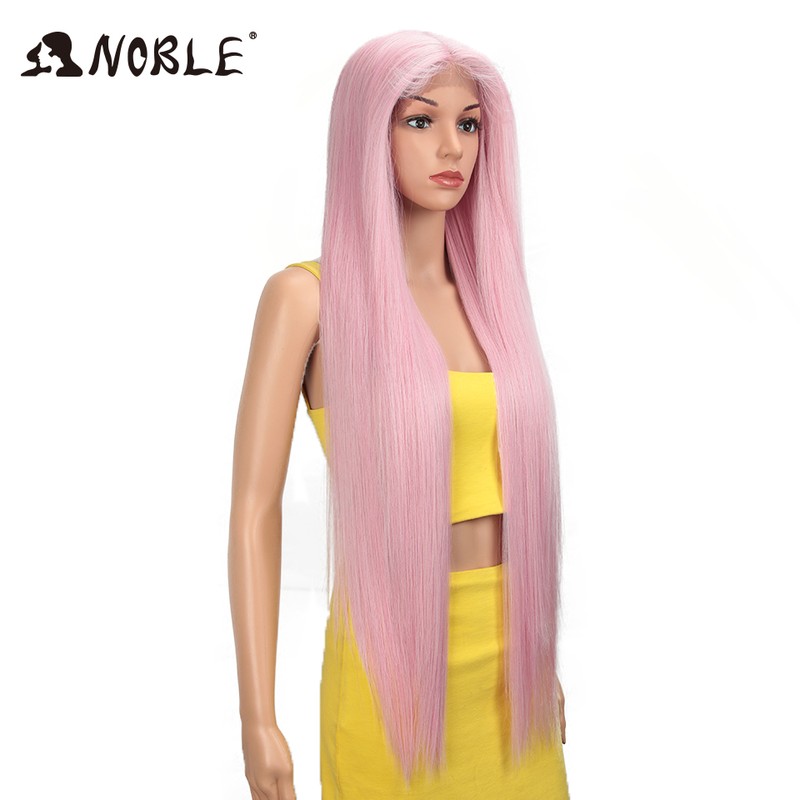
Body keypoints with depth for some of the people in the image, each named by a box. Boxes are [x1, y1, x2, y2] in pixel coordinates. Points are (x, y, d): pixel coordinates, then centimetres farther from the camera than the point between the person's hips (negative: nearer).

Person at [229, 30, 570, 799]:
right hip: (395, 657, -5)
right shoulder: (309, 295, -9)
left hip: (508, 657, 5)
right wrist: (257, 719, -14)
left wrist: (543, 655, 16)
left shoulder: (488, 292, 6)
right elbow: (254, 511, -11)